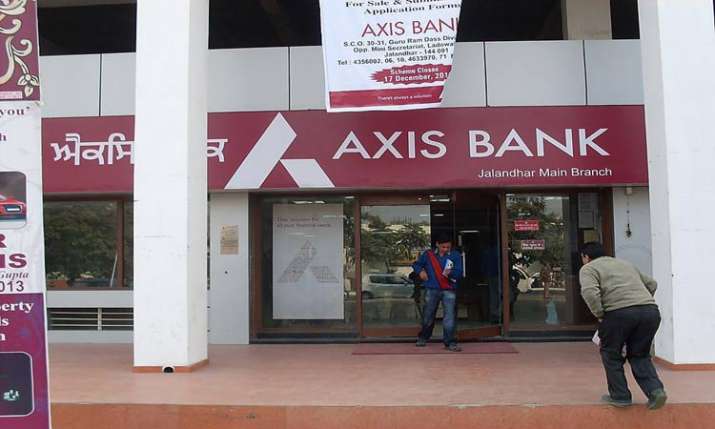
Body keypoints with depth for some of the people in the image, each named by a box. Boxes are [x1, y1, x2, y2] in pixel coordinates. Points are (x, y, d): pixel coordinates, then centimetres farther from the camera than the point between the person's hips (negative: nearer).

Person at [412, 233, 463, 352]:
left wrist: (450, 273, -26)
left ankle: (450, 342, -4)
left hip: (449, 290, -1)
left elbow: (459, 273, -5)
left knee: (450, 316, -10)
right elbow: (416, 264, 17)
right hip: (432, 289, 1)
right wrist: (420, 271, -4)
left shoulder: (456, 255, 2)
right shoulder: (428, 254, 5)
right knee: (428, 315, 10)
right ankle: (423, 338, 32)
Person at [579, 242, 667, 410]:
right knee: (639, 355, 21)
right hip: (651, 311, 6)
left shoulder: (588, 268, 10)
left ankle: (620, 396, 17)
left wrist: (599, 314, 0)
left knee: (611, 354, 15)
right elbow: (652, 284, 35)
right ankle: (655, 390, 5)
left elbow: (589, 292, -10)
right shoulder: (625, 263, 31)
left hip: (620, 312, -6)